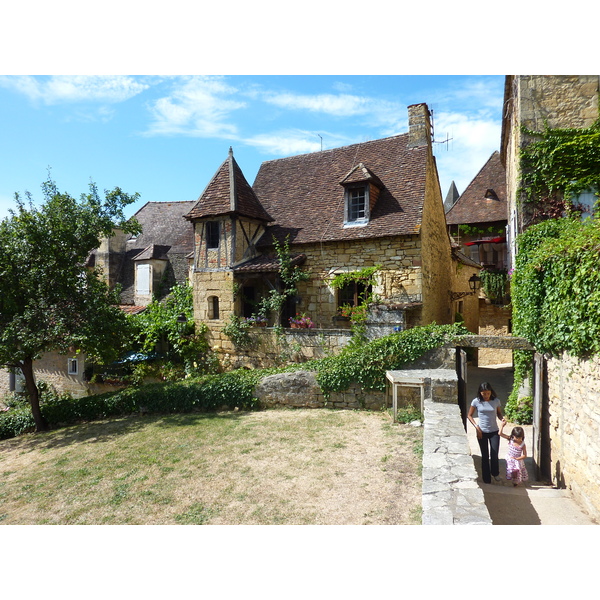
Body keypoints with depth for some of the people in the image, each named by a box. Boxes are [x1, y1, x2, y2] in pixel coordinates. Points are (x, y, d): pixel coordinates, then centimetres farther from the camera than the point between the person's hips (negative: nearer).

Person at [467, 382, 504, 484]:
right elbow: (469, 415, -1)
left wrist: (502, 419, -13)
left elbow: (499, 414, 9)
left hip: (494, 432, 1)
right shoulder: (476, 402, -9)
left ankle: (495, 473, 32)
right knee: (485, 456, 7)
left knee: (494, 455, 1)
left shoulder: (496, 401, -6)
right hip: (482, 432, -1)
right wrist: (476, 427, -11)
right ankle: (486, 478, 22)